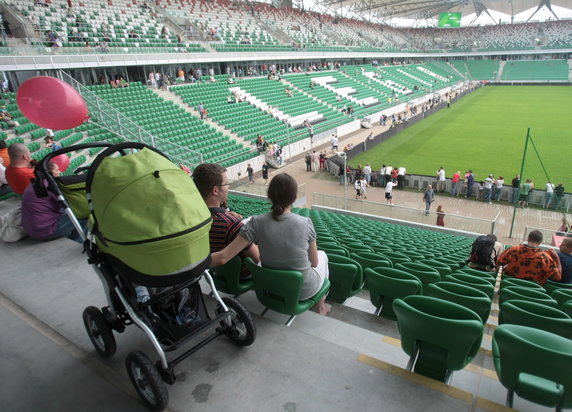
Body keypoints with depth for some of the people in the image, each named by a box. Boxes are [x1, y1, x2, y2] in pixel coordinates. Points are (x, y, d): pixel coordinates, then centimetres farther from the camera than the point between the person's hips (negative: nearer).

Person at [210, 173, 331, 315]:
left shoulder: (256, 223, -20)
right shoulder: (305, 223, -22)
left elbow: (222, 257, -25)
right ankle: (320, 305, 42)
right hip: (303, 290, -2)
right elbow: (314, 263, -9)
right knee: (322, 254, 30)